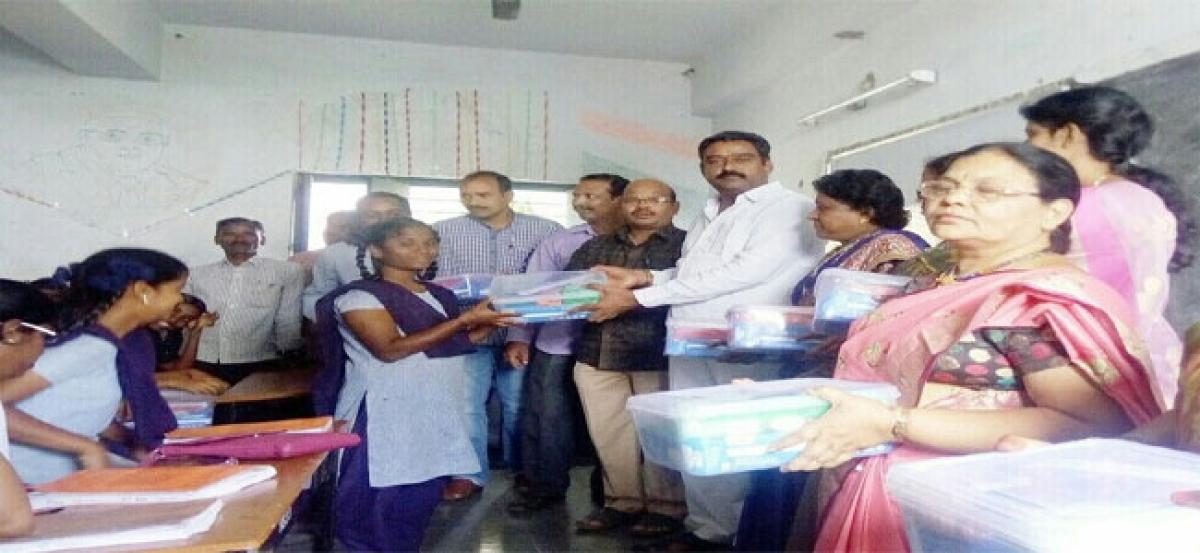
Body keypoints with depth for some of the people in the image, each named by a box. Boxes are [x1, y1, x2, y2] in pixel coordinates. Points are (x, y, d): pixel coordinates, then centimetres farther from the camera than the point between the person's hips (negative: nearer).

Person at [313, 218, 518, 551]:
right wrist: (466, 319, -22)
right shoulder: (358, 296, -8)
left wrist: (490, 323, 1)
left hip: (437, 412, 7)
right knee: (381, 497, -4)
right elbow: (390, 349, -19)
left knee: (424, 494, 10)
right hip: (385, 414, -6)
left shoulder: (440, 295, 13)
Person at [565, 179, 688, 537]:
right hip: (597, 353, 5)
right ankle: (623, 502, 20)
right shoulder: (595, 248, 19)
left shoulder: (687, 245, 4)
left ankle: (667, 507, 13)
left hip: (657, 354, -4)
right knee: (608, 433, 7)